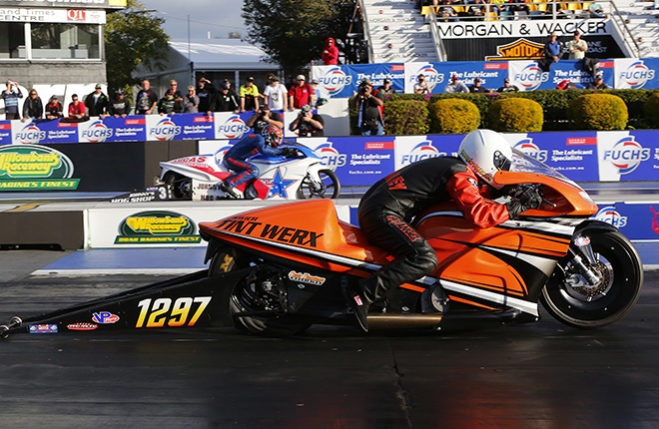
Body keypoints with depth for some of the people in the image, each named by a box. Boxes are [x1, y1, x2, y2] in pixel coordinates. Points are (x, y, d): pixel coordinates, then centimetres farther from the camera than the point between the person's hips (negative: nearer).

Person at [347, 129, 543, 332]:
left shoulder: (449, 164, 18)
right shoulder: (461, 174, -11)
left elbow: (472, 196, 30)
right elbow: (478, 214, -23)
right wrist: (517, 206, -16)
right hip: (382, 213, -10)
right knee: (425, 259, -27)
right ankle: (362, 294, -29)